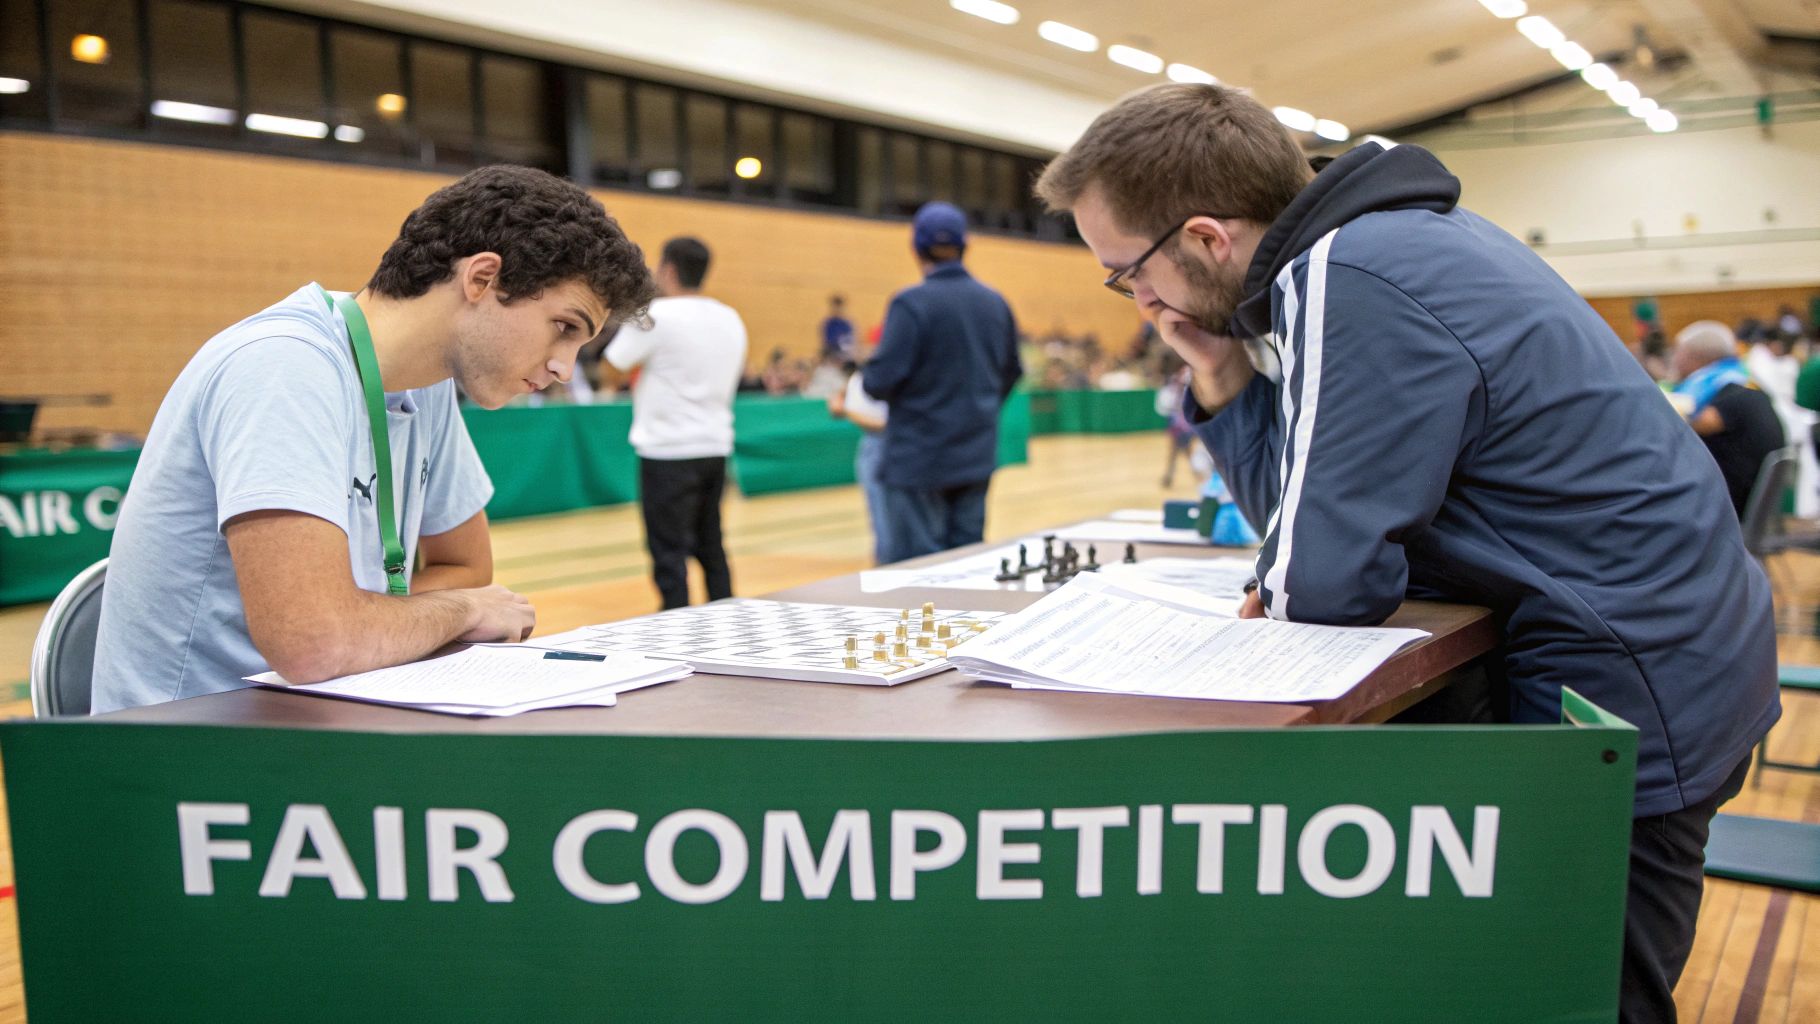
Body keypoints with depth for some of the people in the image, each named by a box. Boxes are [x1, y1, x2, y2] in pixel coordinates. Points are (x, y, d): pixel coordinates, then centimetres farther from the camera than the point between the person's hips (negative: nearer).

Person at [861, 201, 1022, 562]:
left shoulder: (912, 303, -14)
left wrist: (868, 382, 3)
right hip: (977, 457, 6)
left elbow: (881, 381, -18)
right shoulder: (995, 303, 5)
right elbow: (1011, 374, 13)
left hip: (919, 459, -6)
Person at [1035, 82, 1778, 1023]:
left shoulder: (1353, 286, -26)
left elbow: (1316, 581, -24)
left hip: (1626, 693, -10)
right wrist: (1221, 380, -5)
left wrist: (1269, 595, -3)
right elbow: (1300, 508, 8)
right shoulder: (1358, 240, 6)